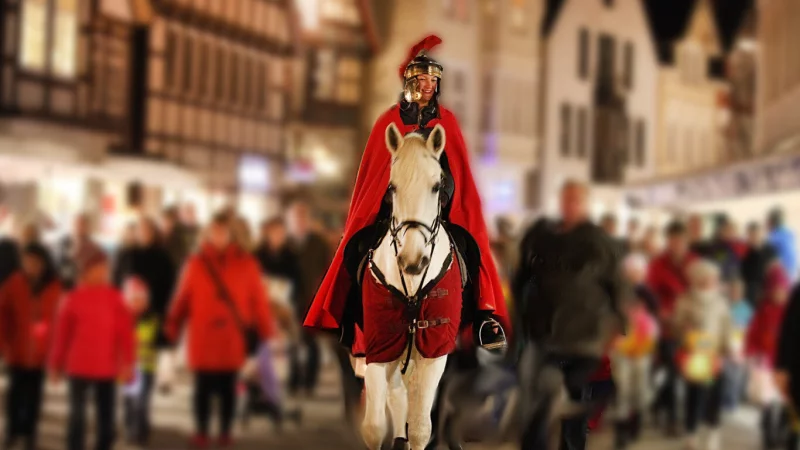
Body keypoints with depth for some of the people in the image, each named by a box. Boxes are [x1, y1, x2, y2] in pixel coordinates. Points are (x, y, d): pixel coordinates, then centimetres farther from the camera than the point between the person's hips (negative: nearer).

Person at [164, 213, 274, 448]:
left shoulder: (245, 263, 0)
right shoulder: (196, 263, 1)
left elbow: (258, 299, 2)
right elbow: (183, 298, 2)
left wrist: (262, 332, 1)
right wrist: (172, 329, 0)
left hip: (233, 339, 0)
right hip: (203, 338, 0)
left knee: (227, 387, 8)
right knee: (203, 387, 5)